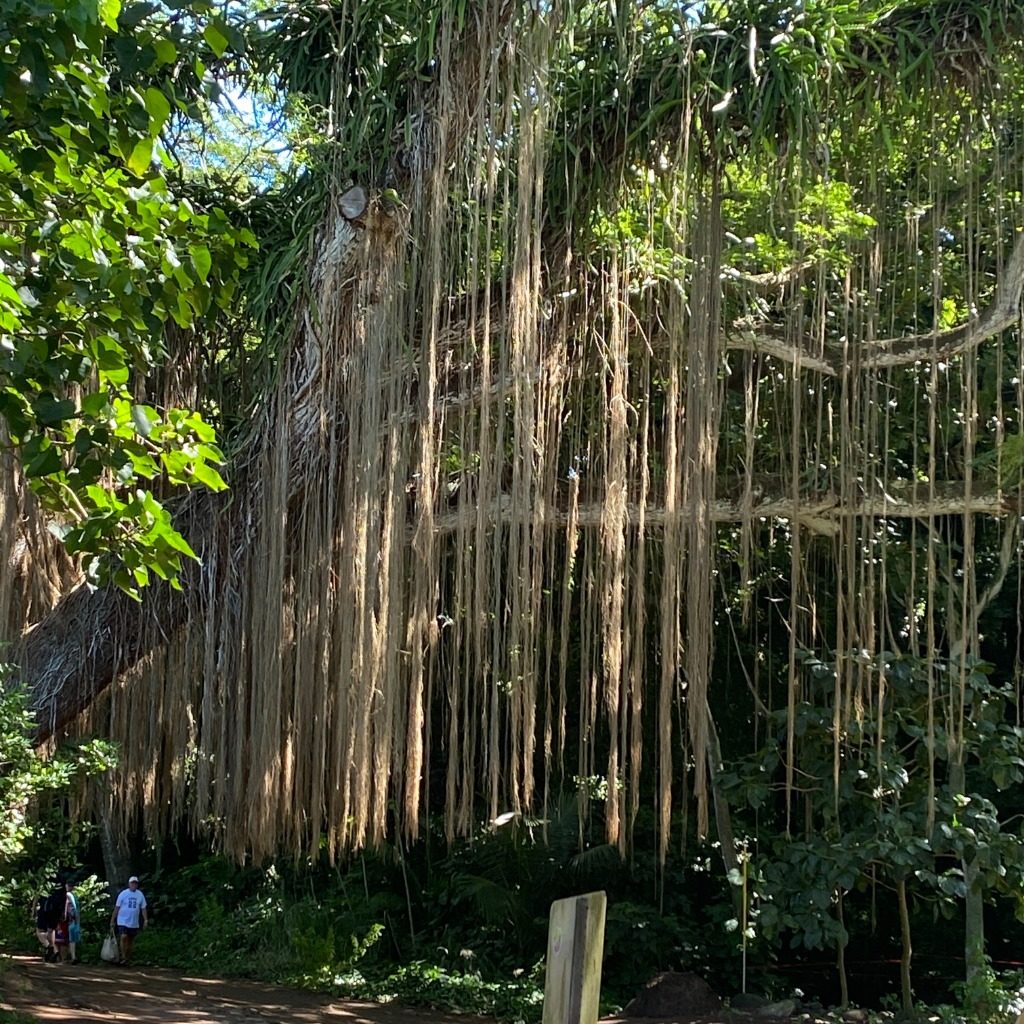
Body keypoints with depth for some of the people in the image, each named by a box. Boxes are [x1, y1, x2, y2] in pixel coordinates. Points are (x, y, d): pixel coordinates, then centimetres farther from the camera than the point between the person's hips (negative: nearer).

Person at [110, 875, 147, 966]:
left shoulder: (140, 895, 2)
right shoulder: (123, 894, -5)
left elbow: (143, 908, 5)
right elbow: (117, 907, -1)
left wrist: (145, 920, -3)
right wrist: (112, 920, -2)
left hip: (134, 923, 3)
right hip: (123, 921, -3)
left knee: (130, 941, 10)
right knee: (123, 937, -22)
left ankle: (128, 959, 21)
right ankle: (123, 957, -14)